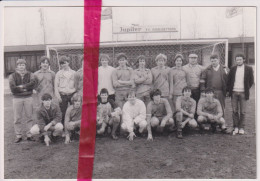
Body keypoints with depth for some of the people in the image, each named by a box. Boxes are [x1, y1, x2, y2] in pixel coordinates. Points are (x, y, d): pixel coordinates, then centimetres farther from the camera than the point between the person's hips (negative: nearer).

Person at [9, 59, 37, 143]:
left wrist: (21, 86, -15)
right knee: (17, 118, 3)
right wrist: (26, 88, -10)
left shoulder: (30, 74, 7)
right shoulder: (12, 76, 5)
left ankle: (29, 135, 14)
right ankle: (18, 136, 13)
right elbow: (13, 88, -8)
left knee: (29, 117, 5)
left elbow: (33, 83, -12)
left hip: (28, 98, 1)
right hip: (17, 98, 0)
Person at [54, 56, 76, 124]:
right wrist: (58, 96, -4)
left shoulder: (73, 73, 9)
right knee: (63, 112, 0)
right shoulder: (58, 73, 8)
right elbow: (56, 86, 5)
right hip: (62, 95, 0)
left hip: (72, 94, 1)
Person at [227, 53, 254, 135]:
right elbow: (228, 80, 9)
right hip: (234, 92, 1)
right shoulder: (233, 69, 8)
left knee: (242, 111, 3)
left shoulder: (249, 69, 3)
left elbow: (251, 81, 8)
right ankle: (236, 127, 12)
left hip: (243, 93, -1)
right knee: (235, 111, 4)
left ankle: (241, 128, 12)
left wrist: (247, 89, 2)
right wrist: (228, 90, 4)